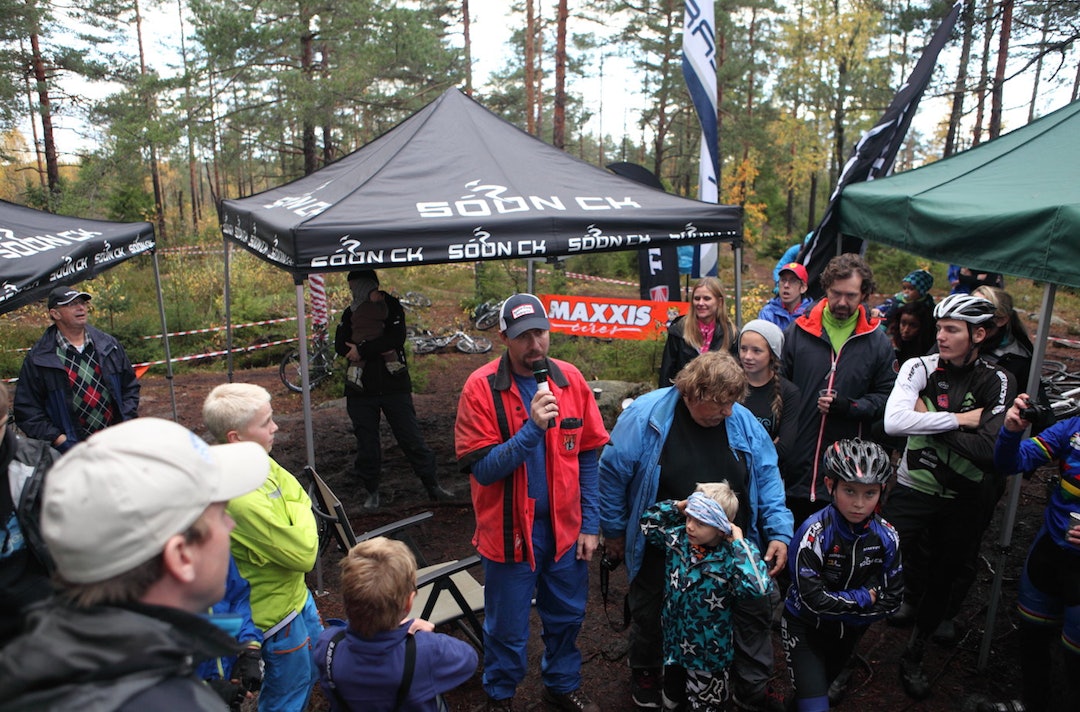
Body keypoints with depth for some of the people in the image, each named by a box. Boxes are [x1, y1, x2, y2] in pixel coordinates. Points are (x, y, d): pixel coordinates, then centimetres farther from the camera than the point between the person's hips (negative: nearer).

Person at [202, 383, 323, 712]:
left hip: (293, 590, 9)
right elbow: (304, 555, -27)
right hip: (275, 608, -9)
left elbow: (299, 497, 2)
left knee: (316, 664, 28)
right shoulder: (242, 499, -35)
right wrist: (298, 511, -12)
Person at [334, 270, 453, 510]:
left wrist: (362, 350, -17)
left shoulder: (390, 306, -1)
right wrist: (376, 349, -17)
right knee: (366, 443, 8)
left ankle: (433, 487, 11)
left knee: (413, 439, 0)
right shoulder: (350, 313, 9)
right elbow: (340, 345, -3)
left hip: (394, 385, -3)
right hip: (361, 389, 3)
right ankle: (372, 492, 25)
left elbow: (396, 338, -15)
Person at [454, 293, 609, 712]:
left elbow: (588, 457, 2)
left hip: (565, 527, 4)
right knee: (508, 628, 13)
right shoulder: (481, 387, -14)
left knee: (567, 616, 20)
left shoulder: (570, 379, -3)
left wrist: (590, 523, 0)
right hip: (509, 530, -3)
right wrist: (532, 429, -28)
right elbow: (483, 469, -17)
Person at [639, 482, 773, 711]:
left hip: (708, 656, -5)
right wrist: (677, 506, -9)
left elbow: (759, 586, -43)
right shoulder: (678, 539, -10)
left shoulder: (731, 557, -26)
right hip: (673, 646, 5)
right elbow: (648, 523, 4)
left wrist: (740, 543, -35)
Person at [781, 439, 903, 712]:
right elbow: (814, 599, -28)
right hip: (805, 627, -5)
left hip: (849, 630, 5)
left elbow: (891, 599, -9)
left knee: (825, 684, 26)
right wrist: (866, 597, -18)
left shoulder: (886, 536, -14)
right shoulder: (815, 532, -28)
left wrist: (844, 611, -19)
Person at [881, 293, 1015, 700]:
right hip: (912, 489, -1)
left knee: (942, 581, 15)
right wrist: (958, 419, -23)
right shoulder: (920, 368, -9)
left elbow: (990, 450, -21)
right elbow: (893, 422, -26)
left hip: (965, 501, 2)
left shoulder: (997, 383, -8)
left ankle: (913, 657, 36)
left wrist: (930, 422, -21)